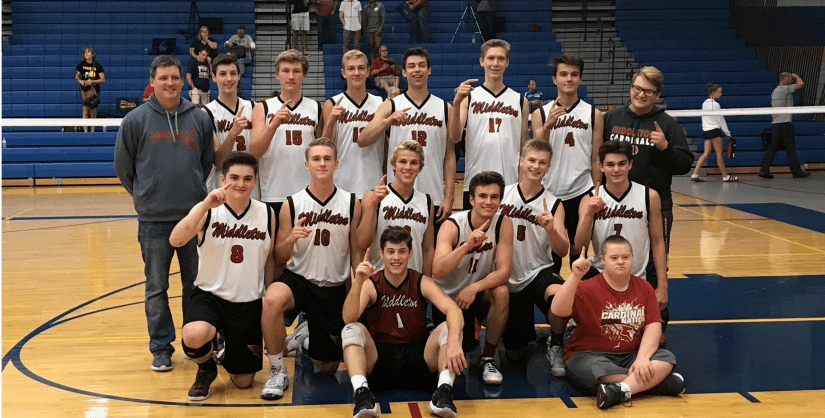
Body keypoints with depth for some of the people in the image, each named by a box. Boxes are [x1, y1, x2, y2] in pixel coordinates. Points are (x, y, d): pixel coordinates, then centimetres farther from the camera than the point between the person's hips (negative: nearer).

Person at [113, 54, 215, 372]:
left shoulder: (200, 119, 4)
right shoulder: (135, 120, -1)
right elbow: (123, 167, 8)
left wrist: (195, 193, 12)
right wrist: (146, 196, 11)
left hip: (194, 215, 2)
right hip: (153, 218, -1)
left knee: (196, 284, 9)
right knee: (156, 287, 6)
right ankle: (161, 347, 18)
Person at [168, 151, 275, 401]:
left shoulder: (267, 214, -3)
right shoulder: (207, 211, -10)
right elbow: (175, 240, -28)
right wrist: (206, 204, -36)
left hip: (249, 303, 2)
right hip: (210, 295, -2)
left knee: (243, 381, 8)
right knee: (194, 336, -36)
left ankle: (228, 348, 44)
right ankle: (206, 369, 2)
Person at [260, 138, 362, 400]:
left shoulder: (352, 204, -3)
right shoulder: (292, 205, -5)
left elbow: (356, 252, 4)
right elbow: (279, 259, -3)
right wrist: (291, 239, -23)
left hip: (335, 287, 2)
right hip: (299, 278, -1)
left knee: (327, 367, 8)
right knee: (272, 299, -38)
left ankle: (307, 341, 45)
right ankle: (277, 371, -17)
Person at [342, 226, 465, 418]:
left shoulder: (422, 283, 0)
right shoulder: (371, 284, -2)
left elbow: (454, 310, -18)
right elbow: (349, 319, -19)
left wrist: (453, 342, -39)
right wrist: (358, 282, -35)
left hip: (417, 358, 1)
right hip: (379, 359, 0)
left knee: (448, 328, -21)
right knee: (352, 330, -25)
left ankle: (444, 391, -33)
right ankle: (361, 392, -39)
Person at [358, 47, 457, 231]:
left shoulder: (445, 109, 7)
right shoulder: (390, 106, 3)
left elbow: (449, 155, 5)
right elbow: (362, 141, -8)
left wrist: (449, 197, -2)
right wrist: (387, 121, -25)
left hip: (434, 201, 1)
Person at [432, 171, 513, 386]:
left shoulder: (504, 223, -16)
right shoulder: (452, 226, -22)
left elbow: (503, 271, -21)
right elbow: (437, 271, -36)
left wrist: (474, 287, -37)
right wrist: (468, 245, -49)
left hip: (480, 292, 1)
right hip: (448, 295, -1)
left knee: (501, 292, -31)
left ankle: (488, 358, -12)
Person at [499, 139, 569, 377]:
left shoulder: (554, 204, -3)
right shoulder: (501, 195, -3)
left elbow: (563, 251, -9)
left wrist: (550, 229, -28)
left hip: (539, 272, -1)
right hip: (508, 279, 1)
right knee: (514, 354, 3)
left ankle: (555, 345, -8)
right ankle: (526, 333, 41)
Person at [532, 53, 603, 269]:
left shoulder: (594, 115, 3)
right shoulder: (541, 114, 3)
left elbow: (596, 160, 6)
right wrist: (547, 126, -17)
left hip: (581, 193, 0)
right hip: (549, 193, 0)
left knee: (579, 251, 7)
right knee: (550, 252, 7)